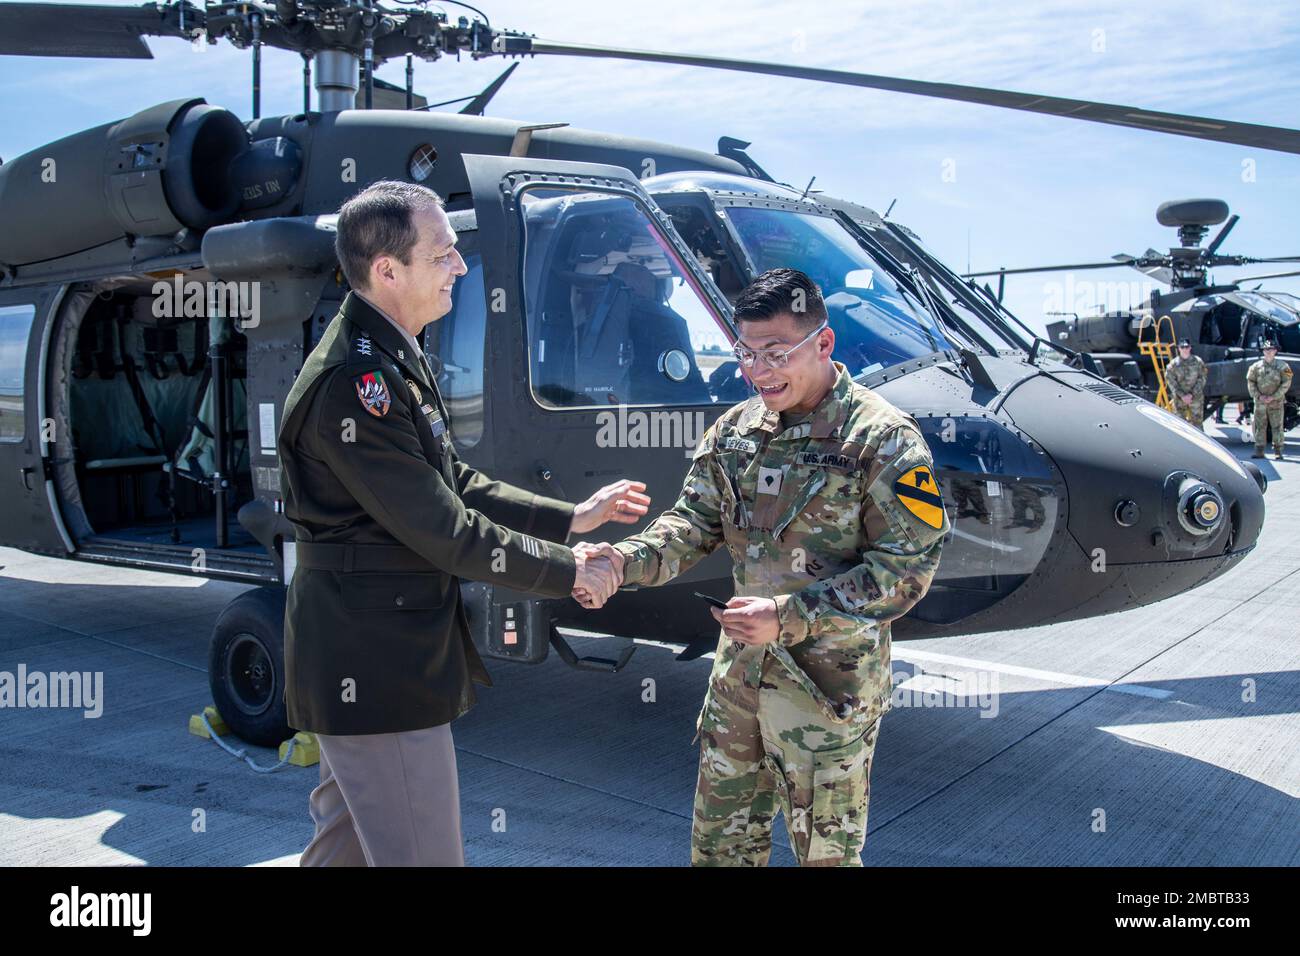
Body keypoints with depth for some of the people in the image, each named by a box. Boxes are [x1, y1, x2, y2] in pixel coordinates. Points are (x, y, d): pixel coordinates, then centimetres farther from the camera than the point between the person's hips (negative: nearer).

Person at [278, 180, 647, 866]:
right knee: (422, 856, -1)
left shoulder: (392, 360, 11)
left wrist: (571, 518, 11)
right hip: (376, 666, -11)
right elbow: (445, 532, -22)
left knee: (345, 840, 24)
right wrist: (568, 571, -11)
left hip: (362, 656, 11)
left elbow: (455, 484, 15)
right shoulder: (354, 384, -24)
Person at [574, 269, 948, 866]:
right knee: (719, 837, 19)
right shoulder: (734, 430, 5)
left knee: (824, 849, 12)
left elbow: (906, 568, -16)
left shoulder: (883, 440, -14)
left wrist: (791, 616, -24)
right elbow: (696, 520, 4)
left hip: (828, 680, -5)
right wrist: (628, 560, -17)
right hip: (740, 665, 6)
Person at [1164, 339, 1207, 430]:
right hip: (1179, 398, 0)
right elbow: (1171, 381, -2)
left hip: (1196, 397, 0)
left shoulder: (1198, 361, 0)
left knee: (1197, 420, 2)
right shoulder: (1173, 364, -1)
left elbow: (1202, 378, -1)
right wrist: (1182, 395, -11)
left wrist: (1192, 394, -11)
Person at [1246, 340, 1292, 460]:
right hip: (1260, 402, 2)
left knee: (1277, 426, -1)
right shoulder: (1256, 366, 6)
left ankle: (1278, 451, 3)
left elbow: (1286, 384, -3)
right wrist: (1258, 396, -7)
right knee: (1260, 426, 3)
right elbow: (1250, 382, 6)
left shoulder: (1282, 367, 0)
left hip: (1276, 402, -2)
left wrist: (1273, 397, -11)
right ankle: (1259, 451, 7)